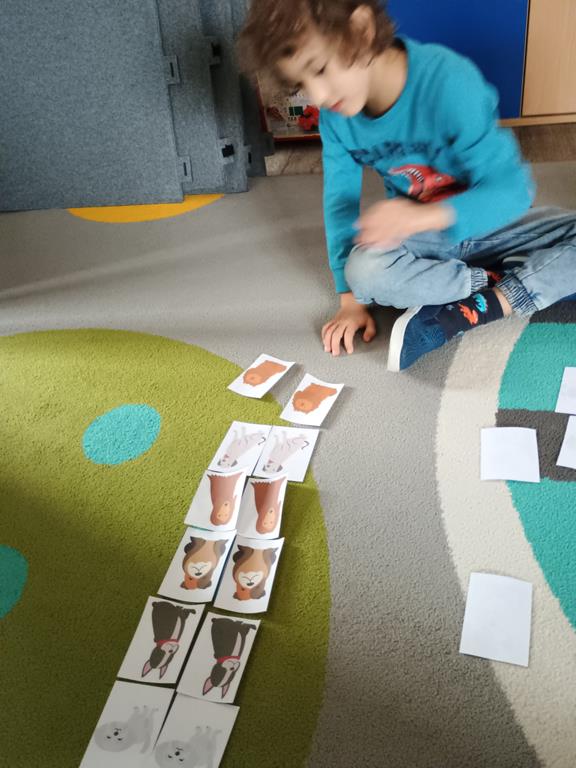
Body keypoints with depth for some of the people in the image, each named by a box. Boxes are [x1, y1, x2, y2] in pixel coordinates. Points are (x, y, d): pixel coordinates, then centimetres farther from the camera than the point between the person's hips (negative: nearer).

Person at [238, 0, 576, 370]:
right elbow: (340, 201, -5)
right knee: (365, 268, -31)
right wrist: (351, 298, -11)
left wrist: (424, 216, -43)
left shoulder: (449, 81, -27)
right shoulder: (335, 115, -11)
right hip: (423, 240, 3)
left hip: (490, 224, -2)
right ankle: (509, 282, -17)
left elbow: (512, 189, -27)